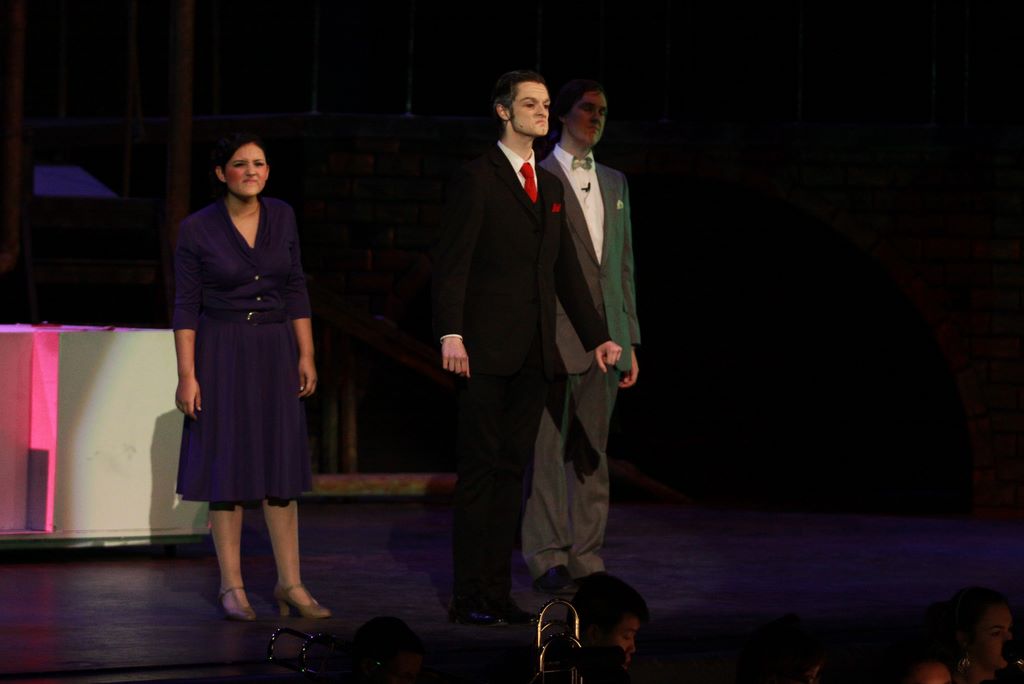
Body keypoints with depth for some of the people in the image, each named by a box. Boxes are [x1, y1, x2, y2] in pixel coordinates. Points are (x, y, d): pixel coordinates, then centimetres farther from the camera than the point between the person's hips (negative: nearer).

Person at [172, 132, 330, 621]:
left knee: (281, 469, 4)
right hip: (221, 354, -3)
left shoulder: (281, 218, 4)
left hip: (276, 350, 3)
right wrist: (186, 375, -11)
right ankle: (231, 586, 5)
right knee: (228, 469, -1)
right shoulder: (198, 229, -7)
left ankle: (290, 583, 9)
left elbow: (296, 290, 9)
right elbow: (186, 306, -6)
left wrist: (306, 355, 3)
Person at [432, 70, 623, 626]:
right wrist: (450, 334, -21)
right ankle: (468, 596, -1)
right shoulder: (476, 179, -4)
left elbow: (566, 270, 21)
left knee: (512, 470, 8)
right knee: (479, 470, -4)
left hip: (533, 352, 7)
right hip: (487, 350, -7)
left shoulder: (549, 185, 17)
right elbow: (451, 263, -11)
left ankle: (498, 592, 11)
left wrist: (596, 335, 15)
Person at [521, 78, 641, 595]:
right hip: (554, 337, -6)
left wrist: (630, 341, 14)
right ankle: (548, 560, 1)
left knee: (593, 451, 8)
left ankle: (586, 558, 12)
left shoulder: (615, 184, 17)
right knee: (548, 449, -3)